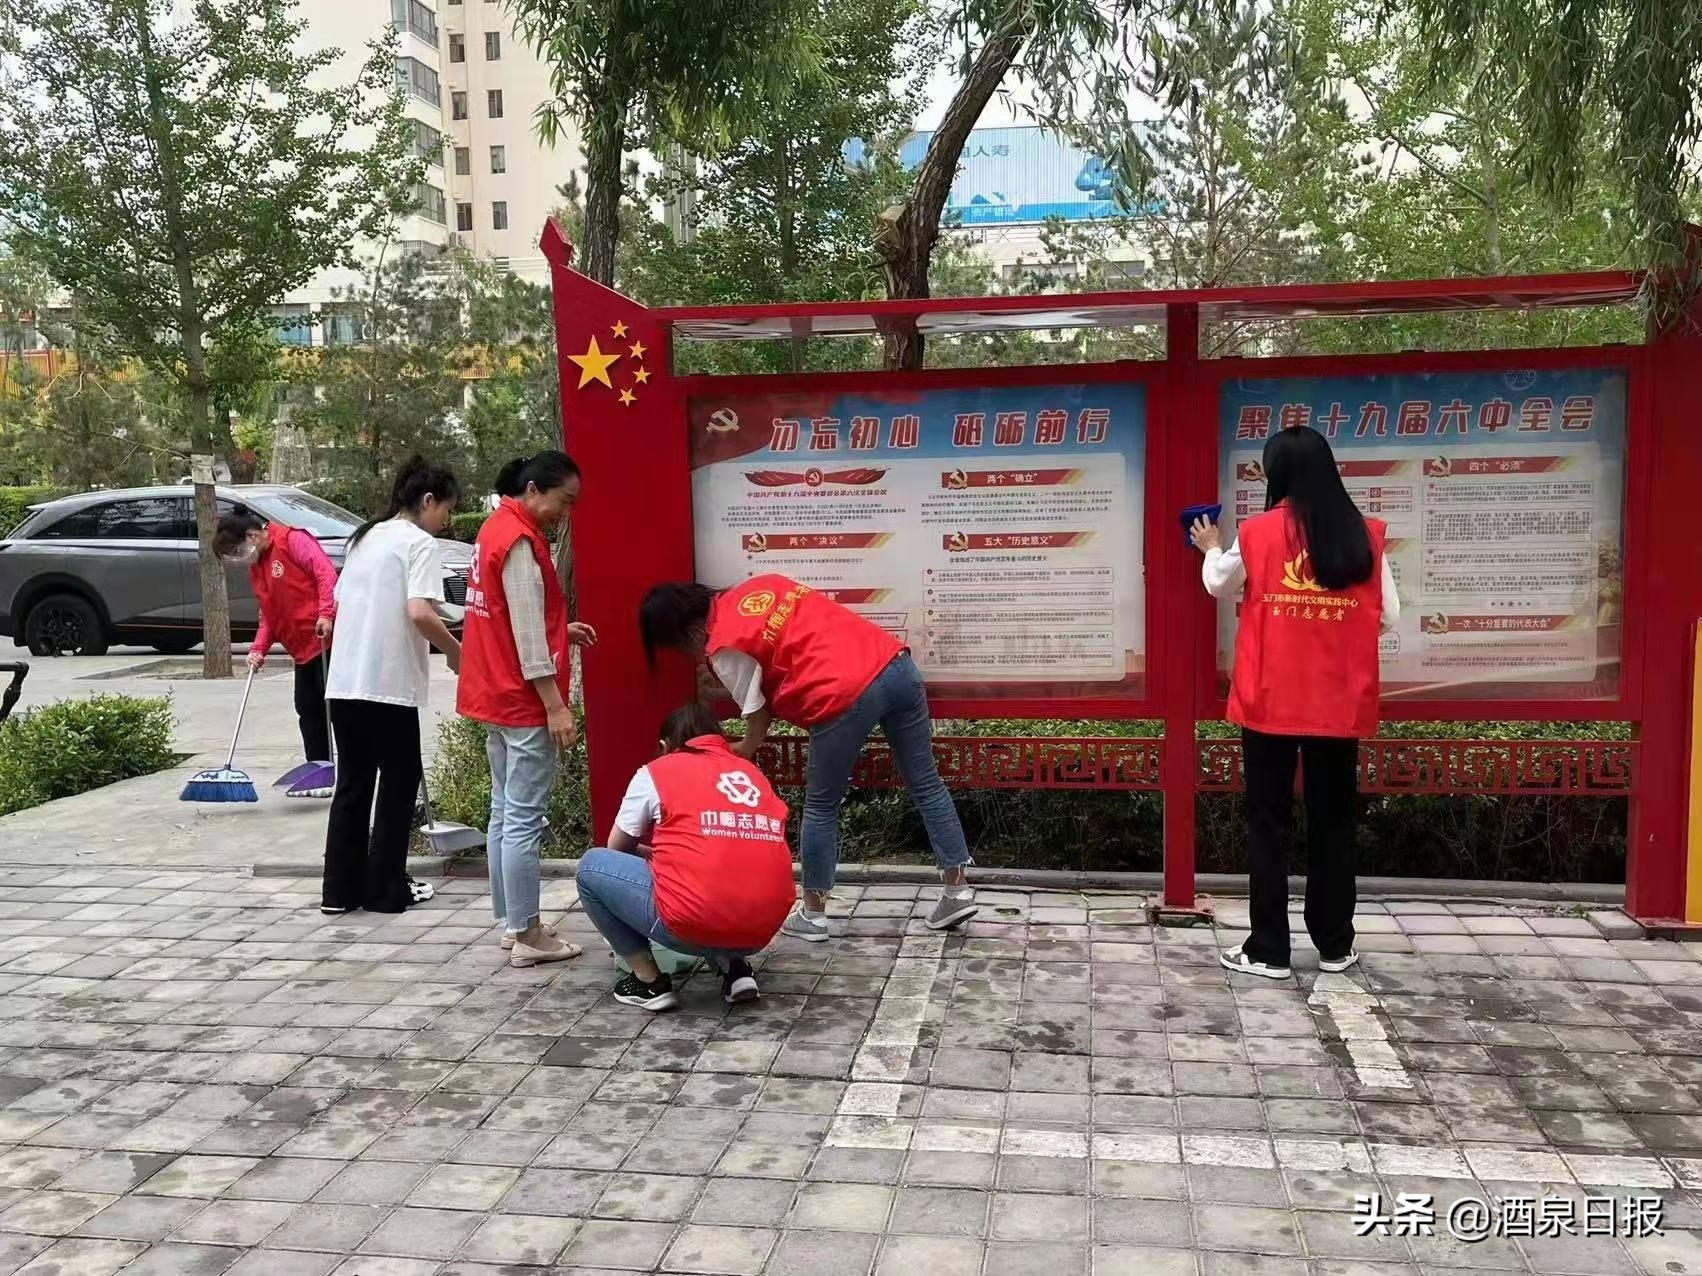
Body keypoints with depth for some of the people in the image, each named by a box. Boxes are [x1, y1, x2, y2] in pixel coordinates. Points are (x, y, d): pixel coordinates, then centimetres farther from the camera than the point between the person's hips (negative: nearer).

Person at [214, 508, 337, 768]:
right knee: (307, 709, 11)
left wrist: (326, 614, -27)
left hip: (325, 639, -9)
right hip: (302, 648, 9)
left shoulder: (292, 540, -9)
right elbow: (268, 613, 18)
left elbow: (326, 573, -19)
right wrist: (258, 648, 4)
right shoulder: (255, 567, 18)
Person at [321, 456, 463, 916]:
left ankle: (341, 888, 16)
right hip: (387, 684, -8)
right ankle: (386, 890, 11)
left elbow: (343, 604, 20)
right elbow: (420, 614, -21)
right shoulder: (419, 542, -8)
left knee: (352, 783, 13)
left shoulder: (363, 538, 17)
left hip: (344, 682, 8)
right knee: (398, 783, 5)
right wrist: (455, 651, -6)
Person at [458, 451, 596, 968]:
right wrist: (556, 706, -19)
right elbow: (527, 632, -20)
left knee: (504, 814, 13)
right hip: (523, 701, -10)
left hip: (497, 695, 10)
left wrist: (560, 631, 10)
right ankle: (527, 936, 2)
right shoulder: (520, 540, -16)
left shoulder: (497, 529, 13)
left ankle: (511, 922, 21)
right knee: (524, 820, -5)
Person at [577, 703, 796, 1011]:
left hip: (694, 924, -5)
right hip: (764, 928, 5)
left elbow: (616, 849, 21)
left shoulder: (654, 772, 9)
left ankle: (650, 983, 14)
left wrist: (652, 852, 43)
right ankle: (735, 969, 16)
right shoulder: (752, 773, 21)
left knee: (592, 868, 16)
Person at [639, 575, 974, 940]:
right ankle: (958, 890, 24)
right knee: (926, 785, 16)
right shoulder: (760, 585, 20)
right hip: (895, 663, 8)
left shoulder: (724, 648, 0)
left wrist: (742, 750, 29)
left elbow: (758, 717, 6)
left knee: (820, 807, 12)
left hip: (846, 696, -7)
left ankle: (812, 914, 25)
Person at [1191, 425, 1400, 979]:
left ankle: (1268, 950, 9)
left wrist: (1211, 550, 30)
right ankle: (1335, 945, 22)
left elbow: (1220, 585, 10)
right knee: (1333, 821, 13)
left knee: (1268, 823, 6)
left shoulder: (1257, 533, -8)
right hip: (1340, 704, 2)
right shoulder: (1365, 534, -3)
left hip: (1270, 702, -2)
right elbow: (1388, 615, 1)